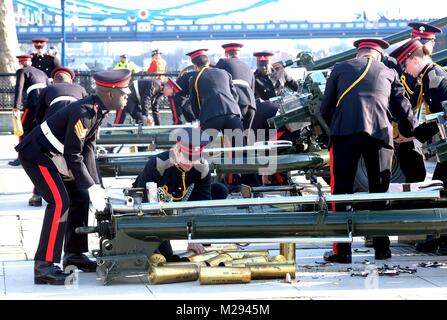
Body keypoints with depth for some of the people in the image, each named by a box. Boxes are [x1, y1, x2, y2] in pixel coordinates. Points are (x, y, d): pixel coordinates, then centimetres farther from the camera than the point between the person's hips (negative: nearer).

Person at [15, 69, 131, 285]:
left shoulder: (98, 109, 0)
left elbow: (88, 149, 7)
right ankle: (43, 266, -20)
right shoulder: (83, 113, -28)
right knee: (59, 202, -20)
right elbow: (73, 156, -26)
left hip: (54, 153, 10)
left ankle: (74, 254, 23)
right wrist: (92, 188, -22)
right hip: (36, 153, -10)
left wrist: (96, 185, 2)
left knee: (80, 198, 13)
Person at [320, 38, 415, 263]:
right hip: (380, 134, 1)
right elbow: (403, 109, 18)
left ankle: (342, 251, -3)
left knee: (342, 189, 2)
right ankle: (382, 248, 13)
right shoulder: (389, 73, 20)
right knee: (379, 191, 12)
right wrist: (407, 133, 36)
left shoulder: (340, 69, 17)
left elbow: (325, 109, 14)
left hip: (345, 133, -1)